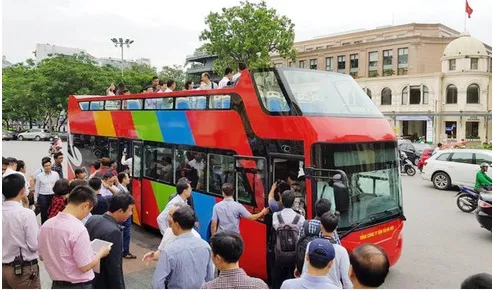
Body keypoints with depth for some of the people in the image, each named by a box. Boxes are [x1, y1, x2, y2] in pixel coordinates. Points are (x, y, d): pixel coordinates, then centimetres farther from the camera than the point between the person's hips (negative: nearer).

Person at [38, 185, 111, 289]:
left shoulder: (45, 225, -3)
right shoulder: (78, 229, -25)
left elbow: (42, 256, 10)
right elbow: (85, 266, -22)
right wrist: (101, 253, -6)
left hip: (56, 284, 7)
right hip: (79, 285, -6)